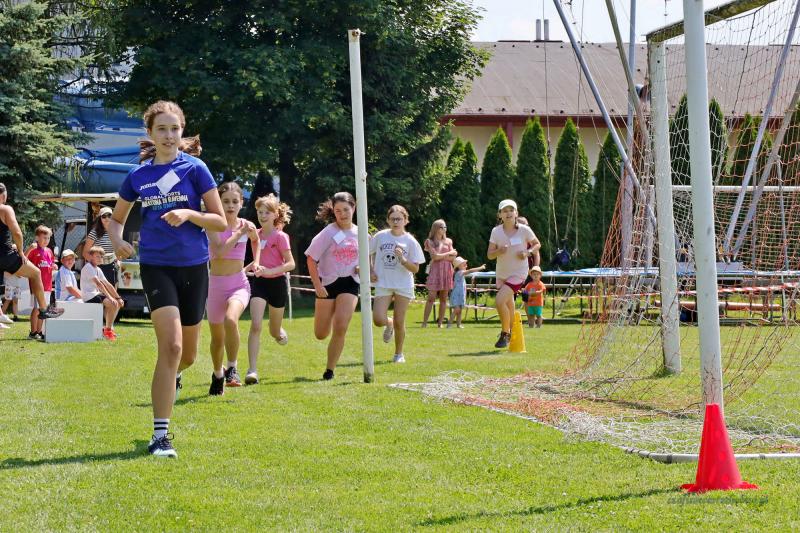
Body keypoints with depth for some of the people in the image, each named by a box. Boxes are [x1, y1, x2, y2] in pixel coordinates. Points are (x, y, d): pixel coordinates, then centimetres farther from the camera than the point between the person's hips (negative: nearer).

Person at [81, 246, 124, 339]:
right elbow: (98, 283, -23)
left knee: (118, 303, 8)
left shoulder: (98, 269, 17)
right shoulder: (88, 267, -12)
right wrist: (109, 297, -29)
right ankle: (108, 330, -14)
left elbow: (107, 285, 15)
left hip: (95, 294, 10)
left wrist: (118, 298, 7)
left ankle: (109, 327, 11)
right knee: (113, 303, -21)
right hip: (88, 296, -10)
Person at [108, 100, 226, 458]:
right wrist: (118, 240, -3)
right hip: (155, 266, -1)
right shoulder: (138, 175, 4)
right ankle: (160, 435, -17)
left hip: (193, 267, 1)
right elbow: (116, 218, 19)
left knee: (187, 355, 12)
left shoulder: (195, 168, -2)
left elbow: (220, 221, -2)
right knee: (170, 345, -20)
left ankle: (170, 378, 50)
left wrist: (188, 214, -20)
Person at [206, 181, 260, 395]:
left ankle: (232, 369, -17)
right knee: (217, 337, 12)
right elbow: (219, 251, -23)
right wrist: (238, 233, -20)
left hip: (239, 285, 0)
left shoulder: (247, 226, 2)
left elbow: (256, 241, 28)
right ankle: (217, 375, 39)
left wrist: (256, 261, 15)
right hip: (215, 285, 0)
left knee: (230, 320, -32)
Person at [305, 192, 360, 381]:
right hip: (328, 283, -1)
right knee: (321, 334, 7)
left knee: (340, 328, -16)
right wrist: (317, 285, -14)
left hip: (350, 283, 1)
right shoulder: (328, 233, -9)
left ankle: (330, 370, -5)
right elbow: (311, 259, -7)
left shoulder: (359, 233, 2)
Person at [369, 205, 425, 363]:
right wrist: (370, 271, 4)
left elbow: (415, 269, -5)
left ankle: (399, 354, 21)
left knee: (399, 322, 1)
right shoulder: (380, 237, 0)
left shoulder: (410, 241, -3)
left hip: (403, 285, -1)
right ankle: (389, 324, 24)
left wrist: (402, 259, -21)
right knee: (378, 320, -13)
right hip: (383, 284, 1)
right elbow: (367, 254, 16)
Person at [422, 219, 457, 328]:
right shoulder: (430, 242, 2)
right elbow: (435, 256, -10)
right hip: (435, 271, -4)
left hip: (447, 271, 4)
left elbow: (453, 258, 5)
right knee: (431, 298, -9)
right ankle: (424, 323, -7)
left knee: (443, 299, 3)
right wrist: (449, 253, -1)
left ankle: (440, 323, 6)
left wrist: (441, 256, -7)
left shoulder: (448, 241, 14)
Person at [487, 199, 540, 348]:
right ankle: (512, 333, 41)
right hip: (502, 273, 4)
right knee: (509, 306, 17)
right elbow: (489, 255, -3)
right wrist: (499, 251, -24)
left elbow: (537, 244, 6)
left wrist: (528, 252, -13)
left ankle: (505, 334, -6)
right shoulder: (496, 231, -3)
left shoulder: (524, 230, -10)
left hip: (518, 273, -4)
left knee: (500, 301, -22)